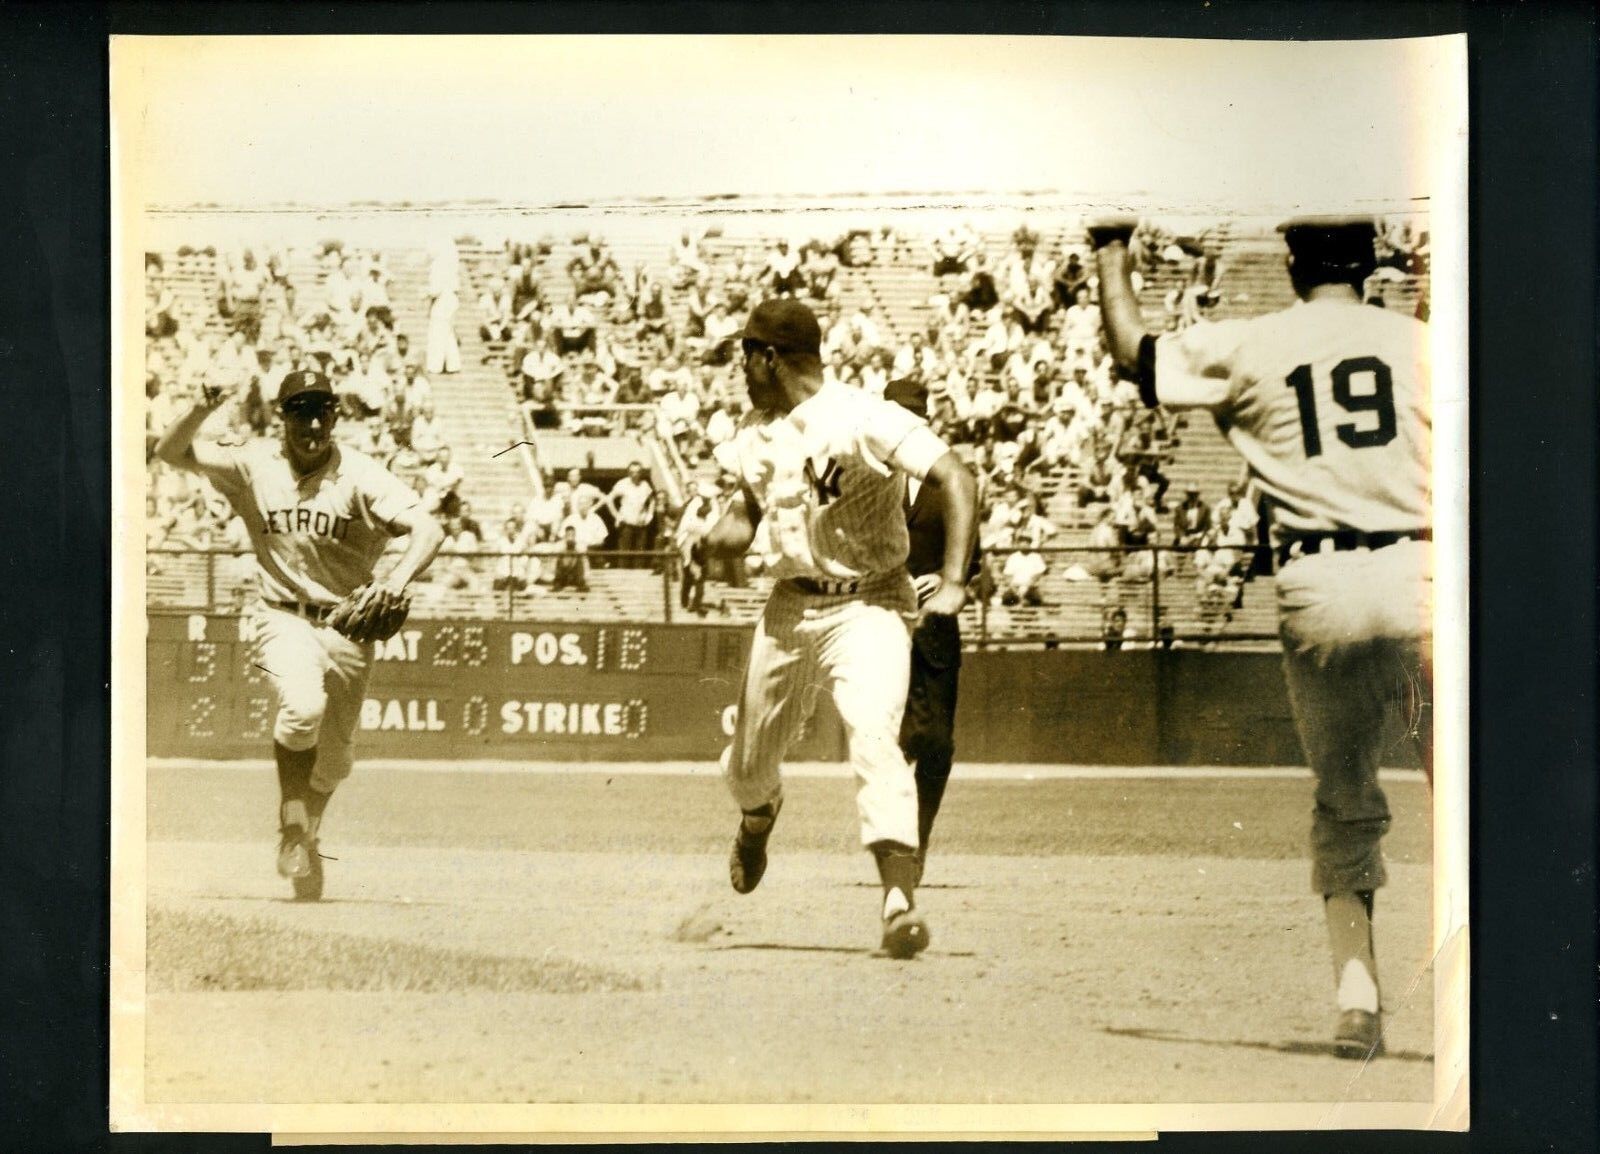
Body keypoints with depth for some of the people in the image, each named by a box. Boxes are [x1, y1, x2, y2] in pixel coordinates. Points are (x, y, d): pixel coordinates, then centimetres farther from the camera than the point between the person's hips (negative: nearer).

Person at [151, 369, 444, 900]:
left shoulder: (359, 475, -11)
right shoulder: (254, 466, -3)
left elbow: (428, 529, -23)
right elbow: (170, 451, -6)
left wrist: (399, 577, -42)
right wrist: (202, 410, -25)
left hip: (347, 625, 1)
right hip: (284, 617, -1)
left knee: (331, 759, 8)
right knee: (303, 703, -31)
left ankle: (304, 840, 38)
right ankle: (292, 822, -11)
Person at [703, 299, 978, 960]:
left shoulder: (867, 421, -15)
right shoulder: (756, 434, 7)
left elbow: (955, 480, -19)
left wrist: (953, 583, -28)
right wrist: (730, 529, -1)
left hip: (867, 607, -6)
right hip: (789, 608, 6)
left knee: (873, 737, -27)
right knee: (749, 762, 16)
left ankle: (900, 903, -32)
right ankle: (757, 818, 54)